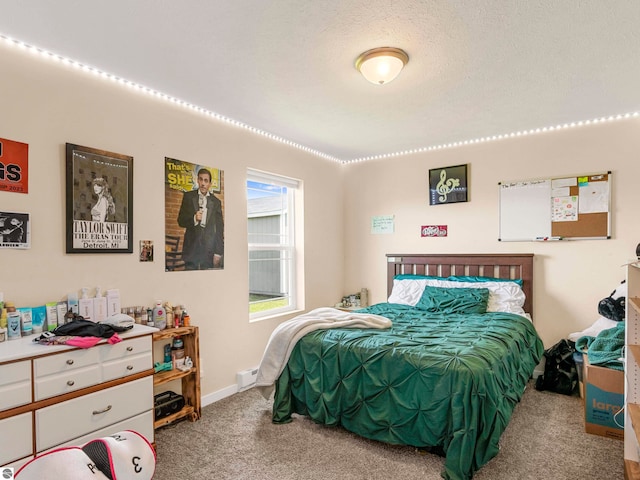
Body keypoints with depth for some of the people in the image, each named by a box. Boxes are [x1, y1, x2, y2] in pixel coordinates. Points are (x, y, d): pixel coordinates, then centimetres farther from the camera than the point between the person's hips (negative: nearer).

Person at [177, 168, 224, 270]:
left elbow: (219, 229, 4)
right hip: (191, 247, 0)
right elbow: (180, 221, 5)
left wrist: (218, 253, -1)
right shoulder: (188, 196, 7)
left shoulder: (216, 202, 6)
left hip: (209, 249, 0)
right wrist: (194, 218, -16)